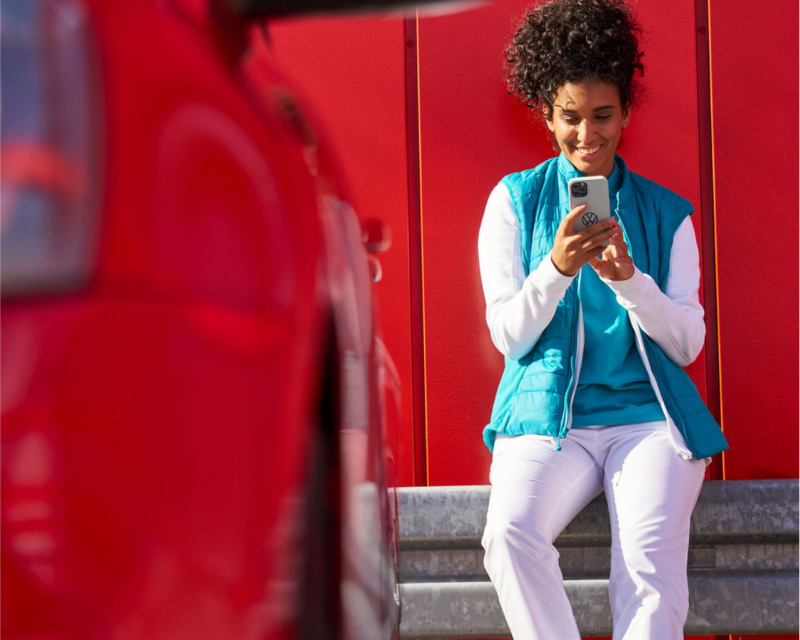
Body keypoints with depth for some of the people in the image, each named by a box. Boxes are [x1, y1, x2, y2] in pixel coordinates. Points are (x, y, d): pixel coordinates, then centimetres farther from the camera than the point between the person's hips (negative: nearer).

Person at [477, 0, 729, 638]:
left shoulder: (667, 213, 13)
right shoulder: (515, 200, 10)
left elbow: (687, 343, 6)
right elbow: (510, 337, 5)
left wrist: (628, 277, -12)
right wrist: (558, 267, -14)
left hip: (646, 412, 0)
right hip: (546, 418, 0)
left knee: (651, 558, -29)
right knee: (511, 534, -31)